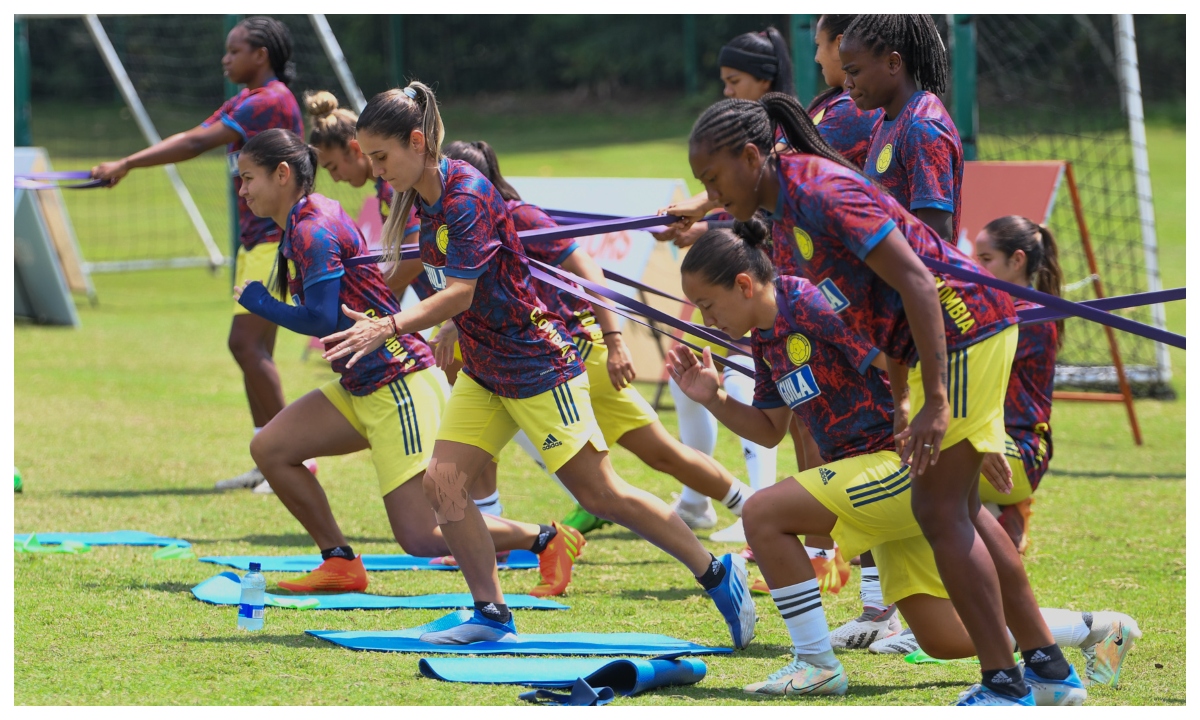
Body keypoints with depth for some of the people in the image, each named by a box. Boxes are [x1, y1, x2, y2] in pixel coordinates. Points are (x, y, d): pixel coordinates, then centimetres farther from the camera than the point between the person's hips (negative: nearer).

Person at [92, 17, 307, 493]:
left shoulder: (269, 102, -15)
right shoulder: (245, 103, 17)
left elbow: (196, 144, -22)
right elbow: (192, 138, 12)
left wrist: (127, 164, -22)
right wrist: (125, 166, 1)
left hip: (277, 237, -10)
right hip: (257, 239, 10)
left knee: (247, 342, -15)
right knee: (251, 347, 7)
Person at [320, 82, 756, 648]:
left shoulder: (467, 195, -23)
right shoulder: (420, 198, 3)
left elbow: (459, 294, -30)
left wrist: (389, 327, -39)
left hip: (537, 362, -9)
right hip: (483, 368, 9)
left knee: (600, 495, -4)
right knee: (442, 484, -4)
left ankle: (717, 575, 8)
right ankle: (492, 615, 3)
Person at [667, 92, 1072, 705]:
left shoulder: (823, 194, -21)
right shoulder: (786, 206, 10)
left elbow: (916, 282, -25)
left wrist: (936, 401, -28)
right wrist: (900, 395, 20)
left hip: (962, 329, -10)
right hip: (950, 337, 10)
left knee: (939, 511, -9)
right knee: (960, 510, 14)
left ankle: (1002, 686, -7)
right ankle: (1046, 661, 18)